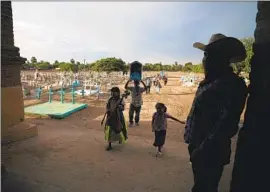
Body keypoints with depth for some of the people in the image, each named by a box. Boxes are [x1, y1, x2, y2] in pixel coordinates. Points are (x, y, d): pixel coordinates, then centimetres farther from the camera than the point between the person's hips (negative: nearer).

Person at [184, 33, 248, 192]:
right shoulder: (209, 82, 11)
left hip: (210, 153, -9)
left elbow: (227, 122, -25)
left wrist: (204, 149, -23)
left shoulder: (232, 83, -17)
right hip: (199, 149, 9)